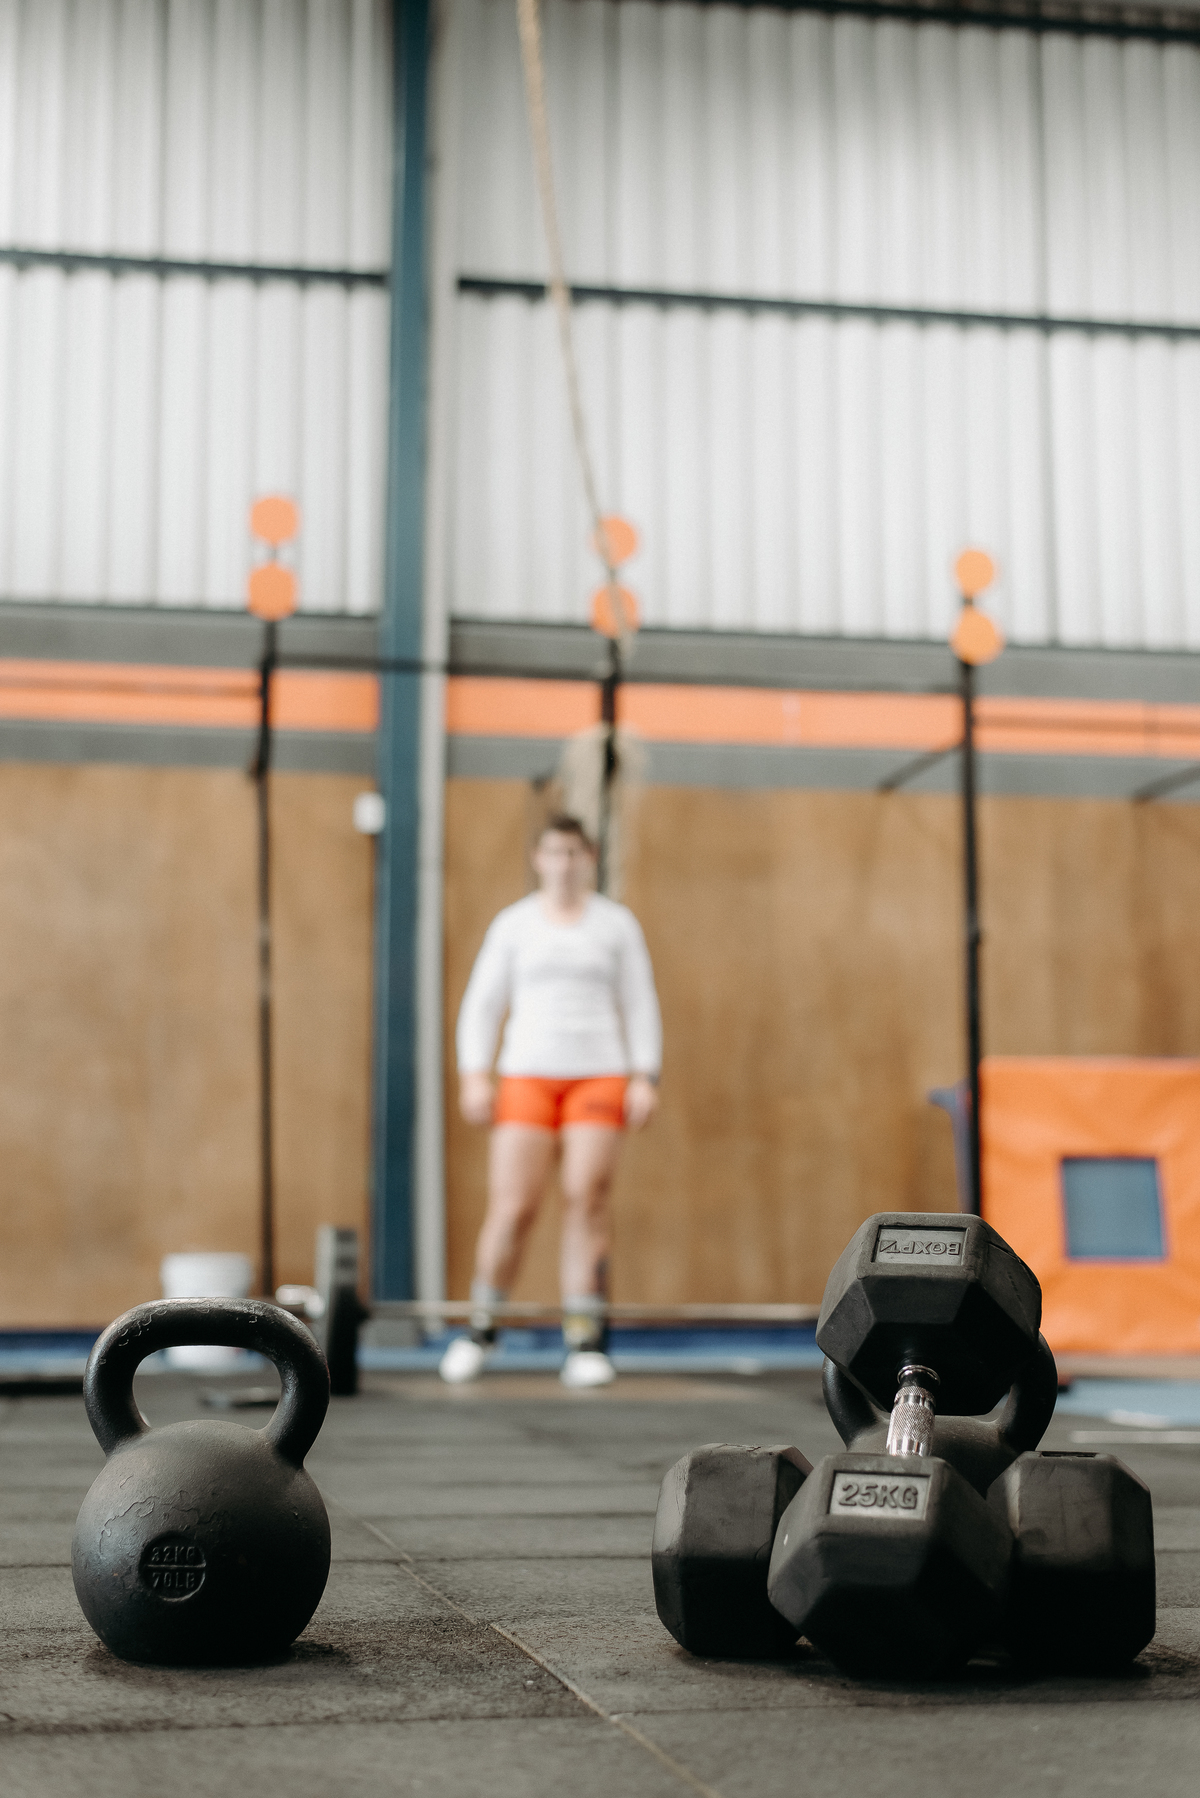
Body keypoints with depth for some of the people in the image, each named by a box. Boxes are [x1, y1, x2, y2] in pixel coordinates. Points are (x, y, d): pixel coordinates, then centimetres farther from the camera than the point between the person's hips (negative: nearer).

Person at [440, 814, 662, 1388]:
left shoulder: (617, 924, 9)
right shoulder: (513, 924, 9)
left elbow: (640, 1006, 7)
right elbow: (482, 1003, 7)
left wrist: (646, 1077, -2)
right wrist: (474, 1075, -3)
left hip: (600, 1077, 0)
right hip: (527, 1078, 0)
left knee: (586, 1204, -7)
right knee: (512, 1208, -7)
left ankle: (584, 1344, 0)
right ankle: (481, 1329, 12)